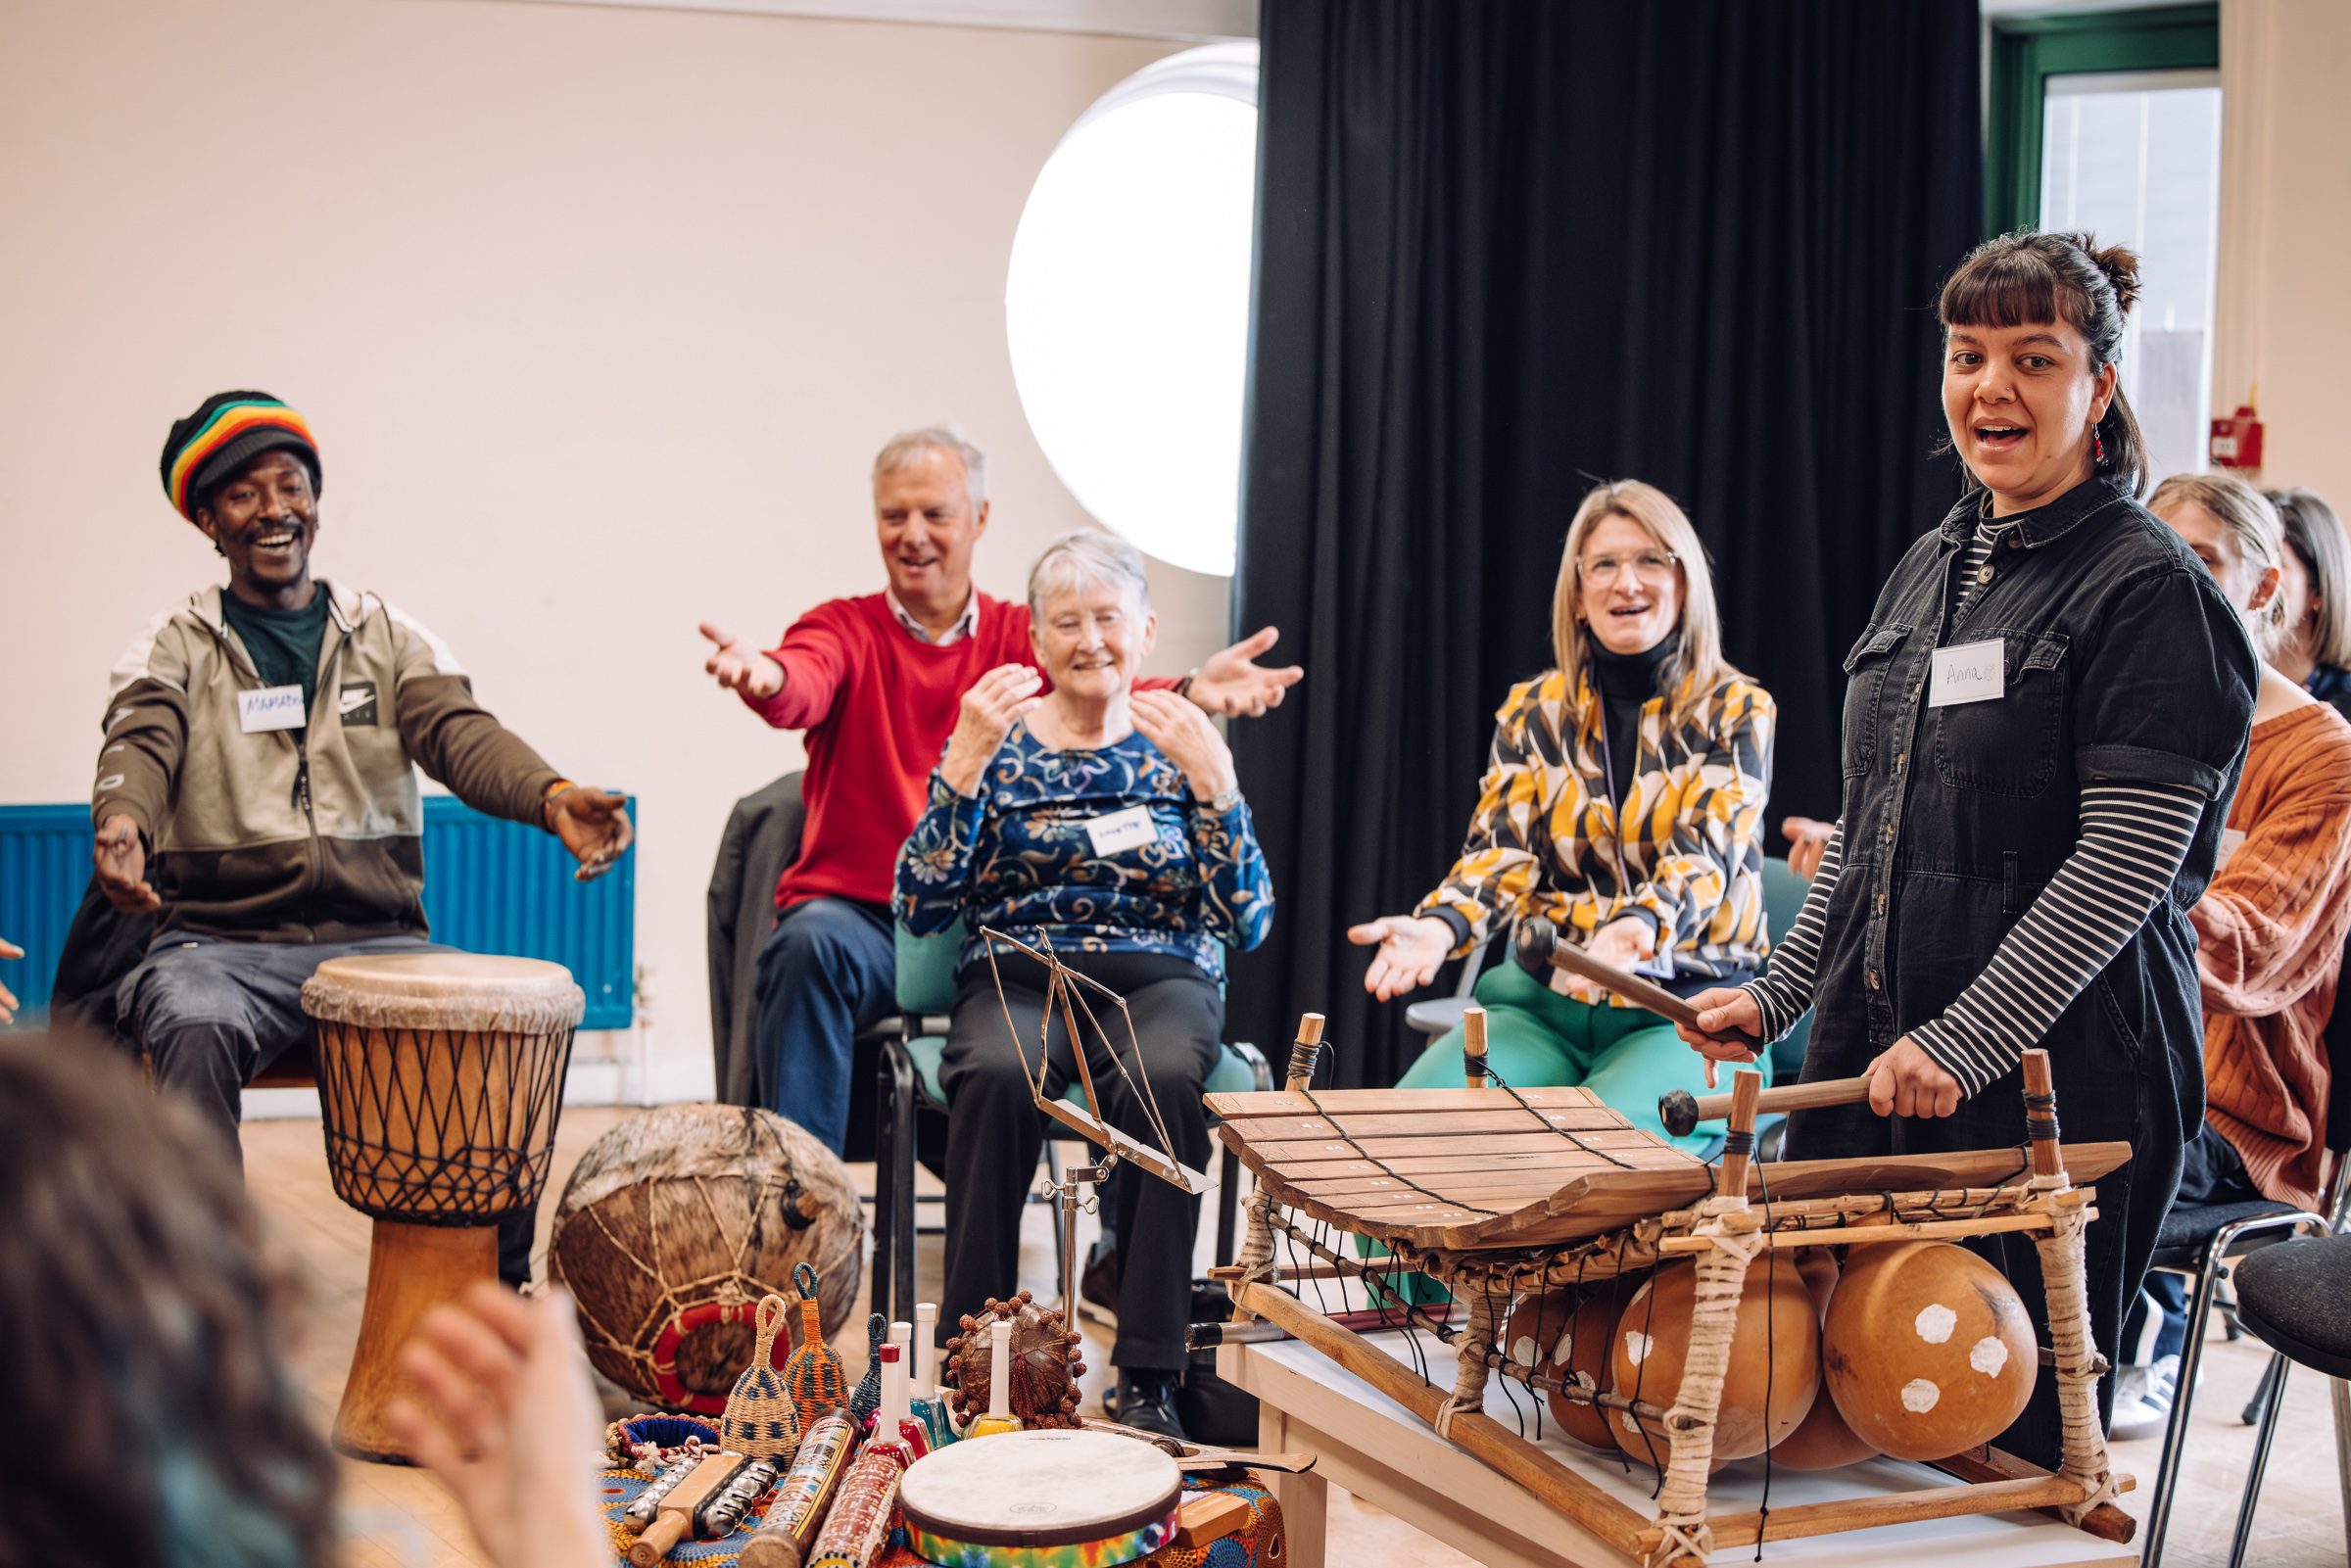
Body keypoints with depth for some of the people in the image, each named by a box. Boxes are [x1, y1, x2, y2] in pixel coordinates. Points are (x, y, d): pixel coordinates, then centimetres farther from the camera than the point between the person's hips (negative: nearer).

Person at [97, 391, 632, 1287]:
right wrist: (122, 820, -37)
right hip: (223, 941, -1)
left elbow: (459, 732, -5)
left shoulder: (390, 640, 14)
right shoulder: (175, 649, 10)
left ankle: (500, 1289, -12)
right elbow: (141, 743, -11)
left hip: (376, 938, 2)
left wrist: (549, 797, -28)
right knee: (196, 1027, -36)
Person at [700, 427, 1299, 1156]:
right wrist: (765, 677, -44)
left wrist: (1188, 692, -33)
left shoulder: (1025, 637, 11)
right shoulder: (846, 629, 7)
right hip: (858, 912, -1)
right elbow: (806, 685, -18)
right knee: (811, 944, -34)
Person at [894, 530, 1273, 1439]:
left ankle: (1147, 1376, -28)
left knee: (1164, 1081, -35)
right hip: (1018, 975, 0)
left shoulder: (1182, 744, 11)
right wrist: (966, 760, -11)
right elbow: (921, 908, -3)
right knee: (999, 1077, -35)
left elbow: (1249, 925, 1)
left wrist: (1212, 782, -11)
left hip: (1159, 980, 0)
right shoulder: (999, 741, 10)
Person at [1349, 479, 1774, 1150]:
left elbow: (1705, 857, -13)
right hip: (1544, 1000, 3)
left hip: (1686, 1004, -3)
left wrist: (1640, 927, -36)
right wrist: (1440, 925, -22)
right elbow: (1500, 850, 1)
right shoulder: (1533, 711, 11)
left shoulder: (1736, 710, 1)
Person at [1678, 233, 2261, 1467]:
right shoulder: (1929, 569, 14)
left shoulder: (2149, 591, -9)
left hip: (2058, 1084, -7)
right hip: (1870, 1061, 7)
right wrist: (1779, 993, 11)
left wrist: (1962, 1042, -21)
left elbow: (2126, 864, -17)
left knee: (2011, 1424, 0)